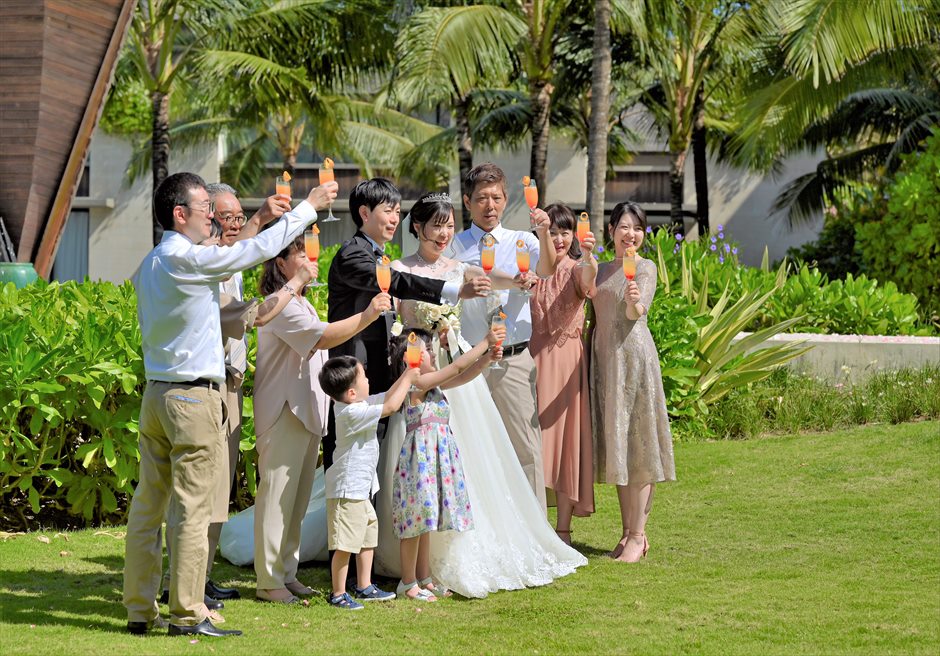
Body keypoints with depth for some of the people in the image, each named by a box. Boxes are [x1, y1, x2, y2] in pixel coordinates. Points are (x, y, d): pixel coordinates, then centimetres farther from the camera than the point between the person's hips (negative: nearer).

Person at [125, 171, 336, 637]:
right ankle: (187, 615, -1)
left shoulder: (149, 265, 12)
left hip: (155, 395, 8)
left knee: (147, 505, 8)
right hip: (193, 397, -8)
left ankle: (139, 611, 12)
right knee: (191, 510, -4)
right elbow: (259, 250, -8)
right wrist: (309, 206, 3)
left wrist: (260, 221, 28)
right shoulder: (189, 259, -14)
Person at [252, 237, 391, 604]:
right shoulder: (280, 306, -14)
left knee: (298, 497, 12)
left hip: (307, 411, 10)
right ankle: (268, 581, -5)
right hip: (282, 412, -10)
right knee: (277, 495, -8)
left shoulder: (302, 305, 21)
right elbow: (321, 338, -26)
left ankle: (287, 573, 18)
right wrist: (366, 316, -32)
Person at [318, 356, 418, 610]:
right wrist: (408, 378, -12)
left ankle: (364, 587, 31)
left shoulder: (359, 405, 6)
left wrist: (407, 374, 10)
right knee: (345, 544, -7)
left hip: (360, 488, 11)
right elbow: (390, 406, -23)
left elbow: (386, 397, 19)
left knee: (368, 537, 21)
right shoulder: (352, 413, -23)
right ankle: (338, 594, -1)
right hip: (347, 490, -11)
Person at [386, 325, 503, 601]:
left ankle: (424, 578, 21)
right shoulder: (417, 383, -16)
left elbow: (464, 376, 12)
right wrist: (486, 342, -13)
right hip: (420, 455, -9)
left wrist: (488, 358, -4)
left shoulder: (433, 384, 10)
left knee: (425, 519, 14)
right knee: (416, 517, -4)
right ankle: (408, 582, 3)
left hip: (436, 456, 9)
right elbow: (458, 366, -18)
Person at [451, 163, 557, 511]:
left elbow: (546, 270, -15)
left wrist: (544, 234, -33)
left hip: (514, 360, 0)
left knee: (526, 446, -1)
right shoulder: (454, 247, 7)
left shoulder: (522, 242, 6)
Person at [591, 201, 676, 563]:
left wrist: (635, 301, -41)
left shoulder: (645, 267, -3)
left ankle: (638, 535, -5)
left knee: (636, 442, -7)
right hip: (604, 357, 7)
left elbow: (638, 312, -19)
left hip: (633, 354, -7)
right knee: (615, 441, 8)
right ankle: (628, 530, 14)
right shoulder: (602, 270, 17)